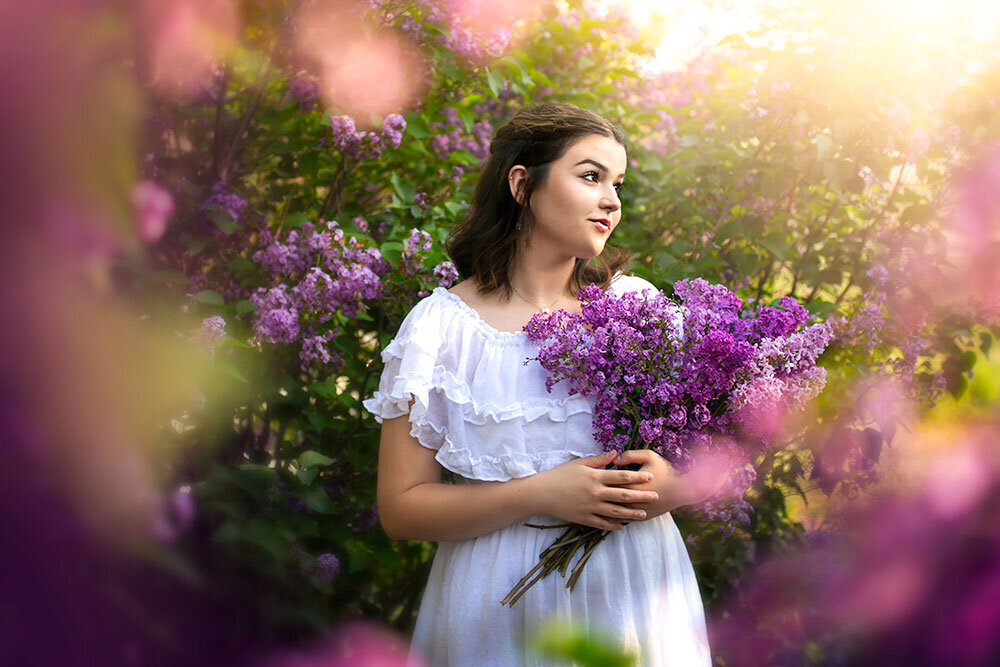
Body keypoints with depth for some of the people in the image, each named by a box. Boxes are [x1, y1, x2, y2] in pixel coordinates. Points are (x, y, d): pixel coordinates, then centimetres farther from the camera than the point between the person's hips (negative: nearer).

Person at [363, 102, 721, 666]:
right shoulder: (441, 324, -7)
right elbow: (402, 507, -8)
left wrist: (671, 483, -15)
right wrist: (541, 495, -19)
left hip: (637, 584, 3)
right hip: (502, 599, -3)